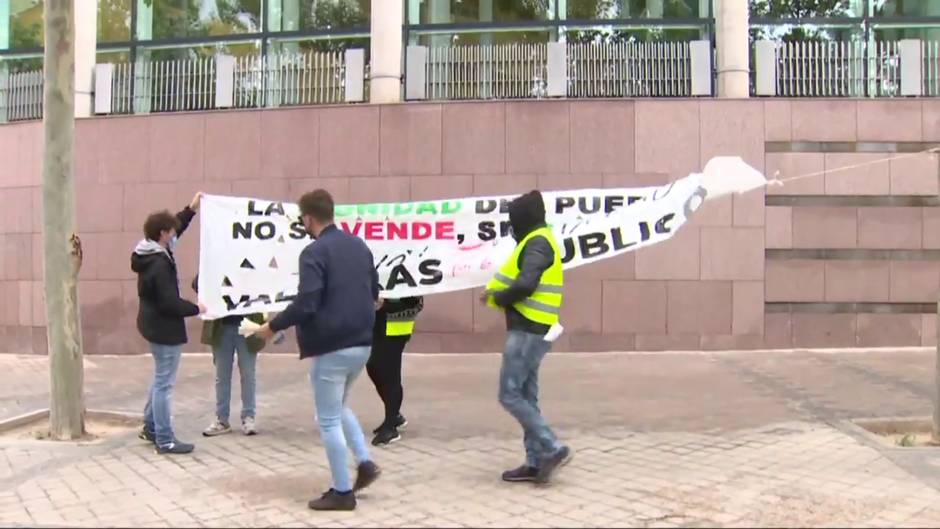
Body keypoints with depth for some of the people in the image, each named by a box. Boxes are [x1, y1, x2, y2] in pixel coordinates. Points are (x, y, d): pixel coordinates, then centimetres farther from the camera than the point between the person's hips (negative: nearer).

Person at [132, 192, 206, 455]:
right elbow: (170, 302, -27)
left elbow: (174, 229, 20)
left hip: (154, 324, 11)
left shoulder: (150, 254, 4)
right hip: (165, 328, -11)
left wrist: (191, 209, 18)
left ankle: (150, 427, 33)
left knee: (160, 379, 22)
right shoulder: (159, 264, -25)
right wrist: (196, 309, -13)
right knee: (164, 383, -3)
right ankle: (164, 440, 4)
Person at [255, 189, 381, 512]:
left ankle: (342, 492, 11)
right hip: (362, 343, 8)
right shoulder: (359, 245, 9)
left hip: (331, 348, -8)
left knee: (328, 420, 5)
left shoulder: (314, 252, -15)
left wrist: (273, 327, -7)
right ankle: (365, 463, 16)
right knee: (339, 407, 27)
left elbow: (305, 305, -21)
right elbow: (374, 293, 17)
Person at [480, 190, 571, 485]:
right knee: (526, 397, 10)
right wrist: (499, 294, 5)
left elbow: (525, 285, -26)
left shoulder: (537, 243, -14)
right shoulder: (540, 242, 19)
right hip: (533, 330, 10)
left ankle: (553, 449, -8)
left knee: (510, 395, -9)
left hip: (527, 331, -10)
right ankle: (535, 462, 12)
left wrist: (497, 298, -9)